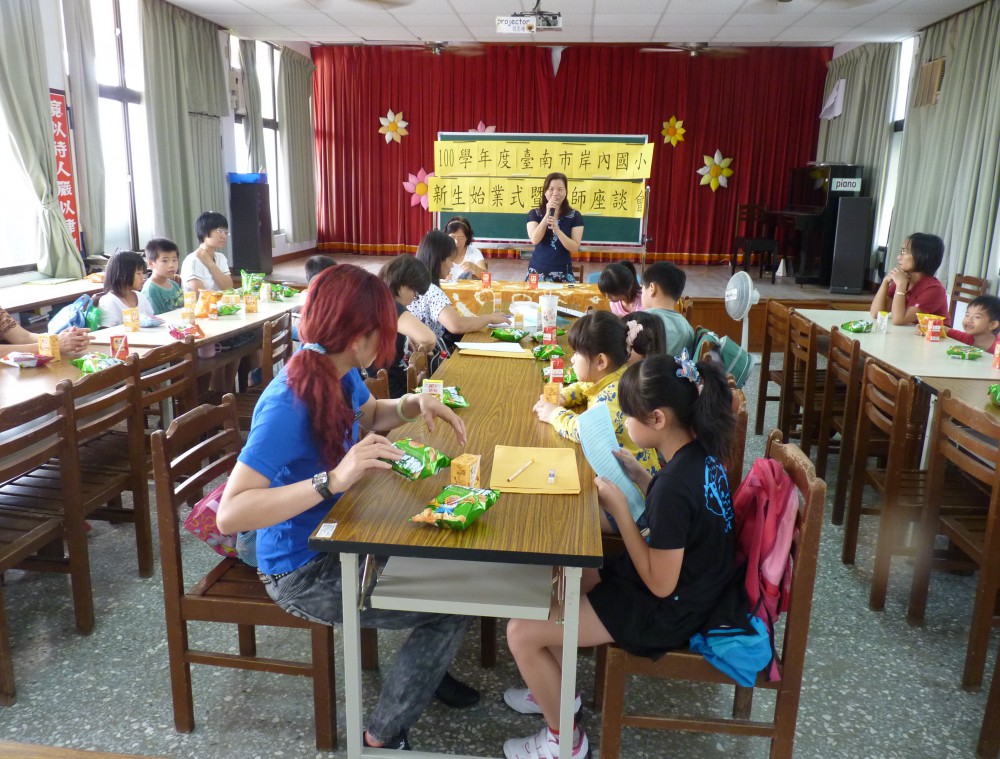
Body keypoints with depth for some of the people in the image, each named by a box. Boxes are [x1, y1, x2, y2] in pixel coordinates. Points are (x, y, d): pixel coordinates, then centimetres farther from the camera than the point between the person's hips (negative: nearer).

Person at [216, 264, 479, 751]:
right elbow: (230, 515, -39)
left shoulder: (341, 373, -6)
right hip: (303, 573, -8)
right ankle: (382, 737, 12)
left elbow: (369, 415, 17)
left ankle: (424, 670, 38)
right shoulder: (288, 405, -31)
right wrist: (334, 479, -48)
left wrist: (415, 405, -4)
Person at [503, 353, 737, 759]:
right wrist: (635, 472, 0)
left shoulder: (675, 485, -33)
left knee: (522, 632, -6)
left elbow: (660, 584, -25)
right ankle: (555, 688, 36)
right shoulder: (699, 452, -6)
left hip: (667, 611, -10)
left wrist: (619, 508, -23)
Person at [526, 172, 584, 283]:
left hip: (563, 273, 0)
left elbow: (575, 248, -8)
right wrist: (548, 214, -16)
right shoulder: (534, 214, 2)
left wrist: (557, 230, -21)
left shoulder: (575, 216, 0)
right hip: (538, 271, 0)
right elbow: (534, 240, -12)